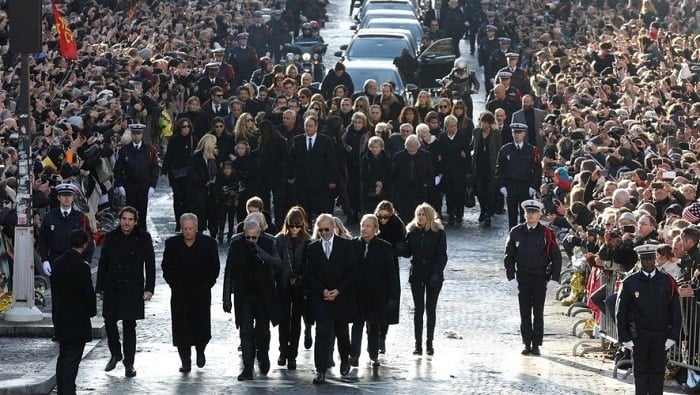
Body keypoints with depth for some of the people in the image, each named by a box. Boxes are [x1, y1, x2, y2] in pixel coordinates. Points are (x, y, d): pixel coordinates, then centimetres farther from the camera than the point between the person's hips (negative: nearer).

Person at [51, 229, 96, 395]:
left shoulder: (58, 263, 3)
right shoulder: (82, 267, -19)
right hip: (77, 319, -7)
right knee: (73, 358, -3)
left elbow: (54, 288, 9)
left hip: (60, 317, 7)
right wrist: (91, 311, 2)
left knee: (63, 356, 15)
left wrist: (57, 310, 17)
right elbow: (88, 293, -16)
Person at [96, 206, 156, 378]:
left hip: (132, 289, -2)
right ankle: (115, 354, 24)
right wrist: (100, 287, 5)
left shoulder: (143, 238, 0)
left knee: (129, 326, 1)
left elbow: (150, 265, 1)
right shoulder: (111, 237, 6)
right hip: (112, 287, 2)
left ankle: (129, 363, 8)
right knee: (109, 322, 1)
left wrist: (149, 289, -5)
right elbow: (102, 264, 9)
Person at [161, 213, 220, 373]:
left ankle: (200, 351, 28)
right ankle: (185, 361, 6)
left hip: (201, 293, -1)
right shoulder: (172, 243, 2)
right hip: (179, 294, 1)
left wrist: (207, 284, -2)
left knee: (202, 328, -1)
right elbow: (166, 267, 9)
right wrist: (173, 283, 0)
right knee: (181, 328, -2)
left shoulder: (208, 243, -1)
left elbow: (214, 268, 5)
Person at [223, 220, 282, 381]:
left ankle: (263, 356, 38)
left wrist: (258, 250, -32)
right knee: (246, 331, -4)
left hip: (264, 293, 0)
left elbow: (278, 264, -22)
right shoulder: (236, 243, -9)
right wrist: (227, 298, -4)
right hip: (243, 294, 0)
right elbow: (229, 271, -4)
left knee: (263, 329, 12)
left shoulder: (269, 242, -11)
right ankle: (247, 368, -2)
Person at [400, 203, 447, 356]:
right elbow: (407, 253, 4)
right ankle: (418, 344, -1)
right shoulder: (412, 231, 2)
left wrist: (436, 273, -16)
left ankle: (429, 343, 14)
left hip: (433, 276, -1)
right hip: (417, 275, 2)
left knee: (431, 309, 7)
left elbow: (442, 256, -5)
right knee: (418, 309, -2)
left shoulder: (438, 232, -5)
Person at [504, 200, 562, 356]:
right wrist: (511, 278, -2)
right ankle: (527, 344, 9)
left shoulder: (547, 234, -3)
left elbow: (556, 257, 0)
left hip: (540, 278, -2)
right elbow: (509, 257, 6)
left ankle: (536, 345, 7)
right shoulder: (516, 233, 3)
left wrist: (554, 279, -7)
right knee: (525, 313, 5)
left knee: (538, 313, 3)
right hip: (522, 277, 2)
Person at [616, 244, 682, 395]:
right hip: (639, 335, -1)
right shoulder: (630, 282, -2)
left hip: (661, 335, 1)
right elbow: (621, 312, 2)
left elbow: (675, 311, 4)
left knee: (658, 372, 3)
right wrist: (625, 337, -3)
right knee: (640, 372, 4)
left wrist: (673, 336, -2)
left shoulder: (668, 282, 1)